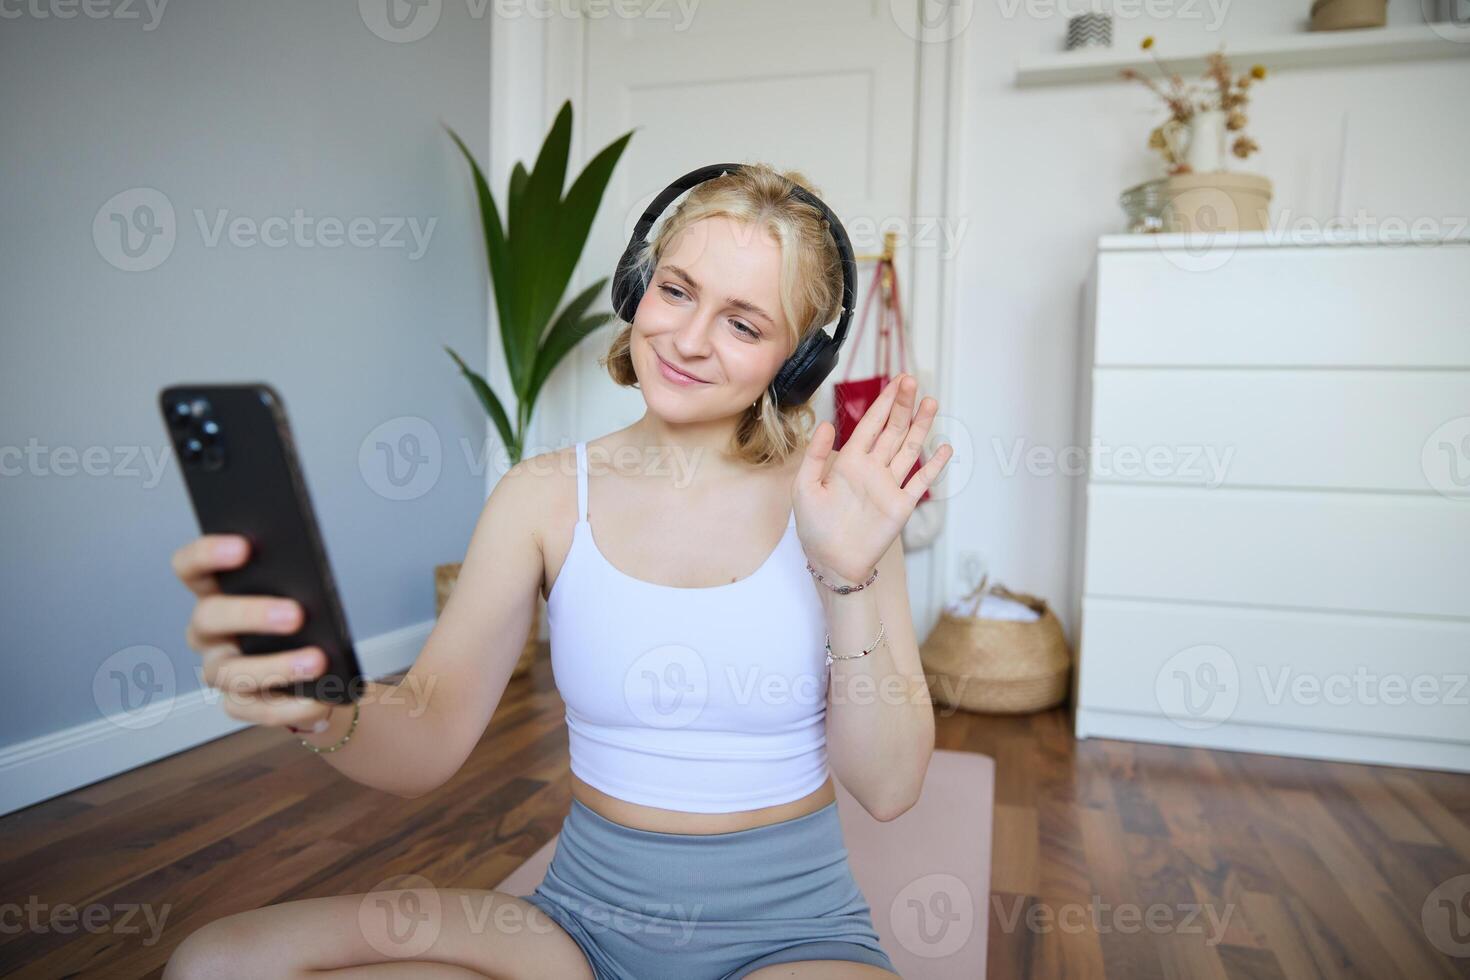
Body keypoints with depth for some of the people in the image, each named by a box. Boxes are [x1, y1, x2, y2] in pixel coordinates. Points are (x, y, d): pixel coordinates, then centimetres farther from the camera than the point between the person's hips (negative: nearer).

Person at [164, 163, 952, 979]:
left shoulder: (832, 498, -8)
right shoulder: (547, 496, -4)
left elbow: (887, 788, -9)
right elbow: (425, 749, -11)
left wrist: (848, 579, -22)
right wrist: (324, 710, -32)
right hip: (584, 914, 2)